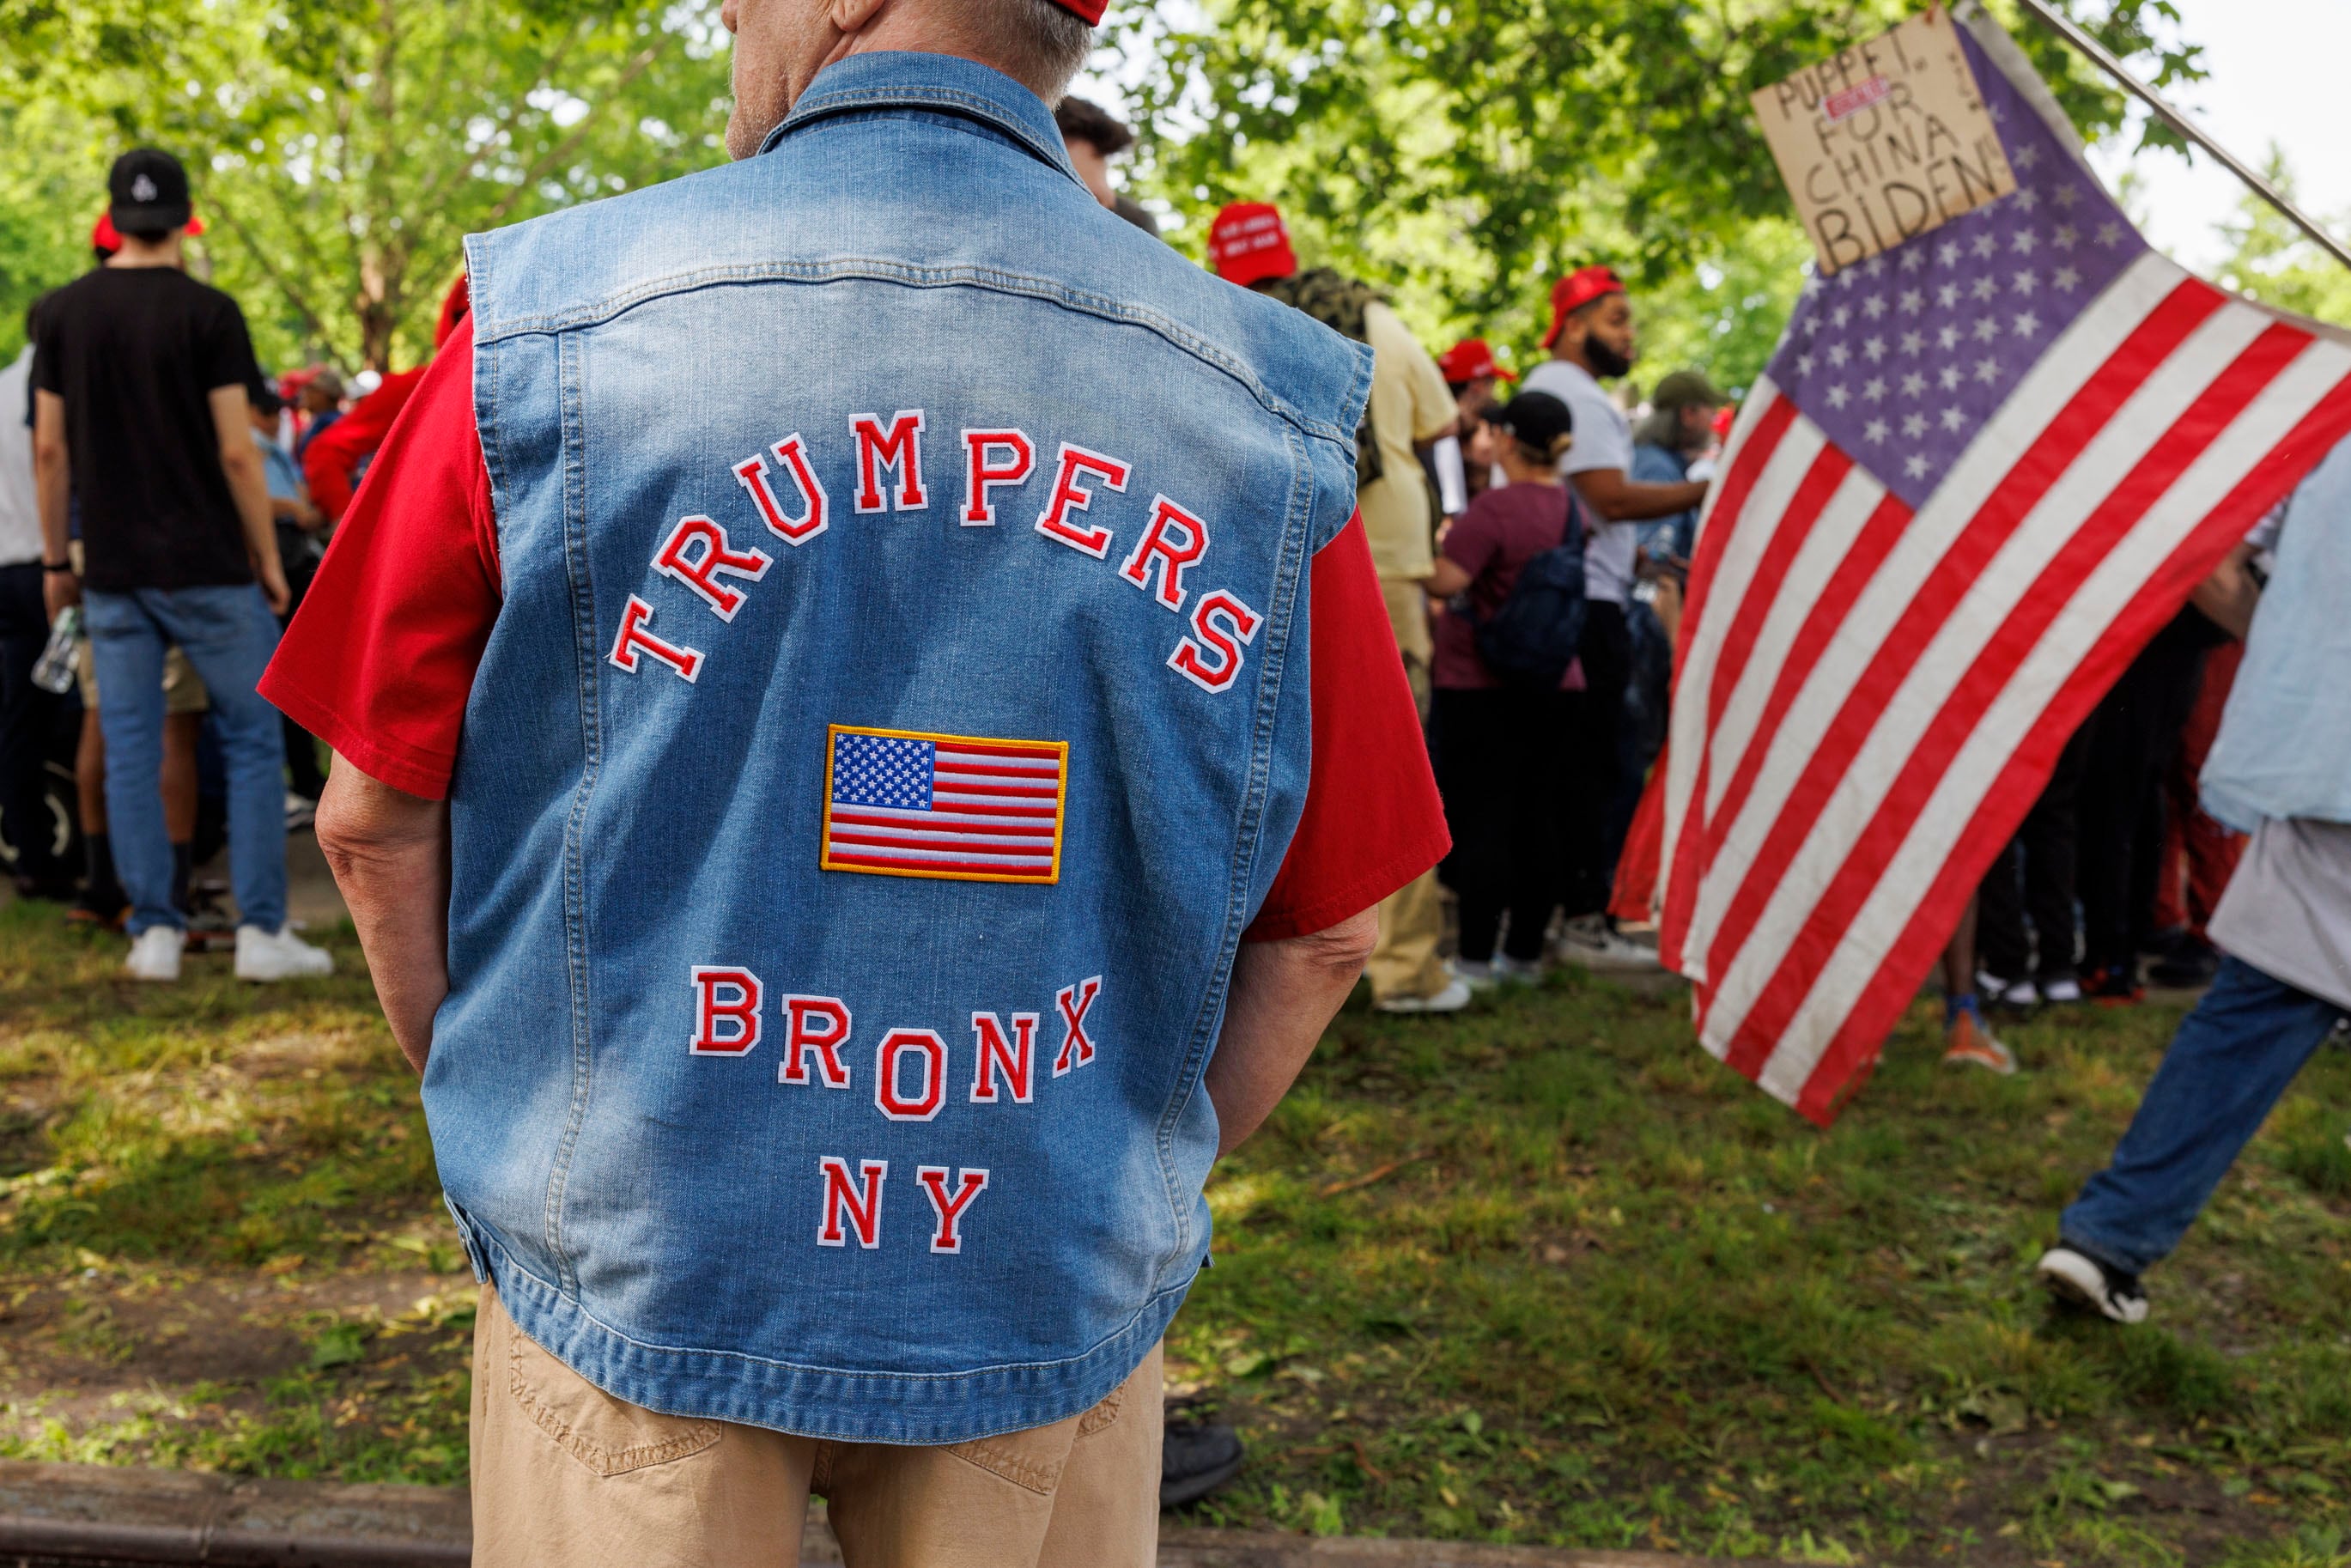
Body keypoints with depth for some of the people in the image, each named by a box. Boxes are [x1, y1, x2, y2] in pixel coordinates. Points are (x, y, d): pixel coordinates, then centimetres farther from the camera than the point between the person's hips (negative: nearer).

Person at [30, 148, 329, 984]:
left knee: (130, 750, 8)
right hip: (206, 565, -4)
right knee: (252, 740, 5)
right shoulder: (207, 311, -8)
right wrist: (268, 556, -1)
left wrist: (56, 557, 15)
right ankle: (261, 930, 3)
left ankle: (153, 932, 11)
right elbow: (236, 452, -10)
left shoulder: (64, 312, 4)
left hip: (112, 573, 4)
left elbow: (50, 449, 6)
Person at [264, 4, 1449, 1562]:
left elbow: (377, 820, -2)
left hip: (628, 1274, 0)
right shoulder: (1261, 410, -7)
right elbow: (1325, 928, -1)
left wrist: (488, 1097, 13)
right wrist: (1146, 1177, 12)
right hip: (1057, 1315, 2)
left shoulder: (551, 333, -11)